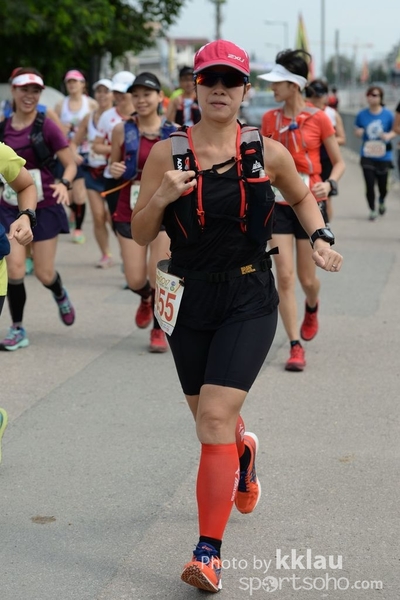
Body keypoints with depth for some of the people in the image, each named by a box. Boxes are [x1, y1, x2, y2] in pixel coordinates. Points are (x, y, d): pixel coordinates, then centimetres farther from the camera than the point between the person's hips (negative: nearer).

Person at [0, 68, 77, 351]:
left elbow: (70, 164, -9)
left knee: (44, 274, 3)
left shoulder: (46, 126, -10)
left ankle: (61, 295, 40)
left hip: (44, 207, -3)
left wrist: (64, 184, -27)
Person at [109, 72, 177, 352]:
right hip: (129, 211, 1)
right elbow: (114, 166, 12)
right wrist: (114, 170, -10)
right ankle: (146, 299, 39)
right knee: (135, 280, 1)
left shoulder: (174, 132, -3)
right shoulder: (122, 130, -1)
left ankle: (159, 330, 21)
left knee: (158, 276, -2)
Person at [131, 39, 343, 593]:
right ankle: (244, 451, 55)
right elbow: (140, 235, -1)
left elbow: (302, 197, 17)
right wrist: (160, 198, -19)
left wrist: (319, 238, 1)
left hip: (249, 302, -2)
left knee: (215, 419, -15)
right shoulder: (168, 152, -3)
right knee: (209, 417, 17)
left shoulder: (267, 151, -3)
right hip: (189, 299, 2)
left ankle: (209, 552, -8)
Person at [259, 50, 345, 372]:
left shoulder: (318, 118, -7)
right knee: (284, 276, -7)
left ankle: (312, 308, 45)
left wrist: (329, 184, -19)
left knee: (307, 278, 7)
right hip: (279, 204, 2)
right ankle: (296, 346, 0)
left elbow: (339, 162, 0)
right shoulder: (270, 119, 2)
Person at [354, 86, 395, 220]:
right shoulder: (362, 114, -2)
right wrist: (359, 132, -12)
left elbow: (395, 131, 4)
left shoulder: (388, 114, -6)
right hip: (367, 155, 0)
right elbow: (357, 131, 11)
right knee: (370, 185, -5)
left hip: (383, 155, 0)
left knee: (382, 184, 8)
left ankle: (381, 201, 43)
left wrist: (388, 136, -17)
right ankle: (372, 210, 16)